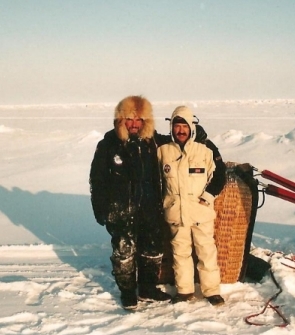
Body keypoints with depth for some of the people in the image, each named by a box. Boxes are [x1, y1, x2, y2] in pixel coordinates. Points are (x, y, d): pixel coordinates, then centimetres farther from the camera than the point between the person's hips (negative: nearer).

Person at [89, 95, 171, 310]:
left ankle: (148, 289, 27)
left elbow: (157, 177, 13)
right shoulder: (109, 145, -7)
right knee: (124, 251, 3)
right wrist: (101, 209, -7)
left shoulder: (150, 143, 4)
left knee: (153, 249, 11)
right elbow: (97, 179, -5)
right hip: (120, 210, -4)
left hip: (148, 208, 4)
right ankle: (128, 292, 18)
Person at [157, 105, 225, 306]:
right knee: (180, 252, 12)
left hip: (201, 212, -2)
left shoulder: (206, 150, -5)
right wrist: (161, 201, 6)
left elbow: (219, 175, 2)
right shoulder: (163, 151, 0)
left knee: (207, 251, 4)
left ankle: (212, 290, 15)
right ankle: (184, 290, 24)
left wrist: (208, 195, -7)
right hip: (175, 212, 2)